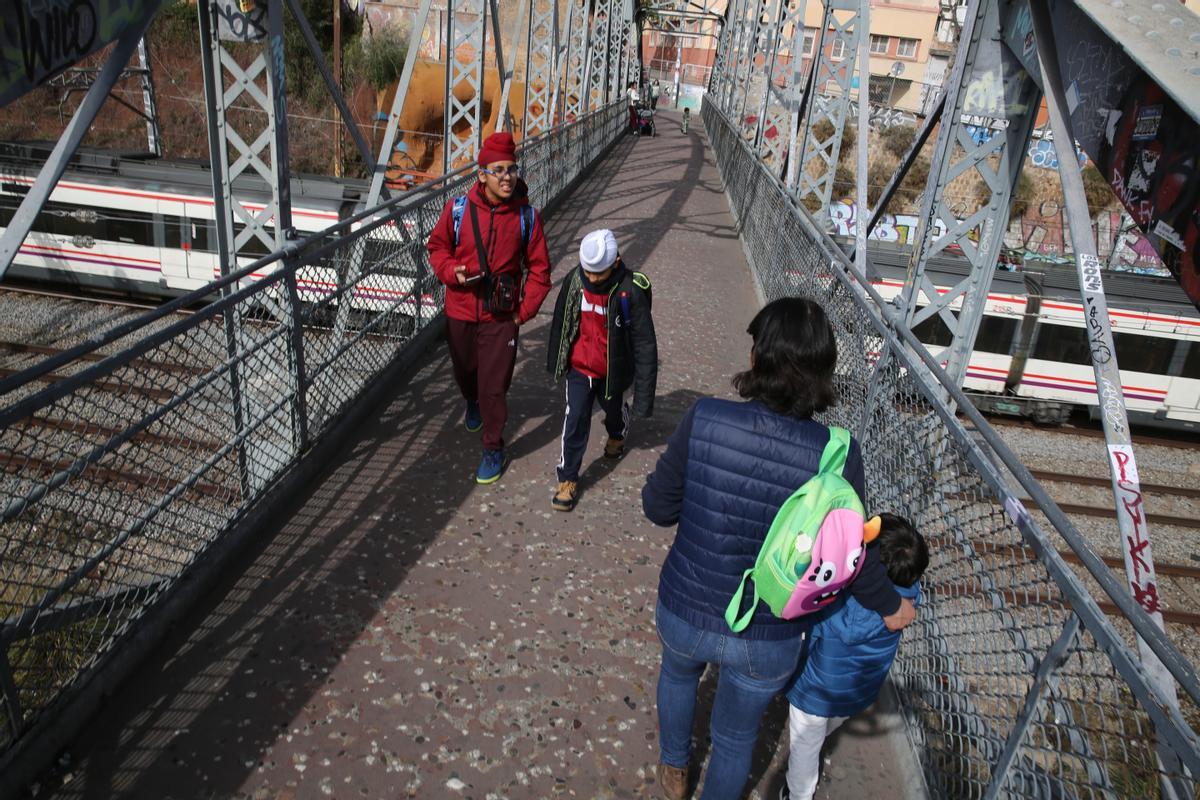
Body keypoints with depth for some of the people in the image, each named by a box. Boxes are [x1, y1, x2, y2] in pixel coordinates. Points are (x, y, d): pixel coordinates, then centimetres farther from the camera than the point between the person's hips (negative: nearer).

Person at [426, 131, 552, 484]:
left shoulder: (527, 216, -9)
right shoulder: (458, 209, -9)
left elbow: (539, 267, -1)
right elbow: (437, 247, 6)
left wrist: (525, 311, -6)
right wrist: (452, 271, -14)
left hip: (501, 316, -2)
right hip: (460, 312, 2)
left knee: (494, 385, -1)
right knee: (464, 371, 24)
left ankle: (493, 449, 18)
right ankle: (473, 403, 59)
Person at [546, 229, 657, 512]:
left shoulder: (631, 290, -26)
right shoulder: (574, 281, -15)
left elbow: (645, 343, -21)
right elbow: (560, 322, 2)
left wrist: (644, 393, -21)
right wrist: (554, 361, 13)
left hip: (613, 370, -1)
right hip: (579, 368, 1)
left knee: (613, 408, 25)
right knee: (575, 420, -1)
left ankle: (617, 434, 60)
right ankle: (568, 478, 16)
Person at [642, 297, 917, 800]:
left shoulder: (704, 419, -25)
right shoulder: (837, 455, -24)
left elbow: (658, 508, -13)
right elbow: (851, 558, -11)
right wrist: (890, 607, 9)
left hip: (685, 613, 1)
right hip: (769, 642, -1)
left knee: (678, 672, 38)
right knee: (736, 736, 29)